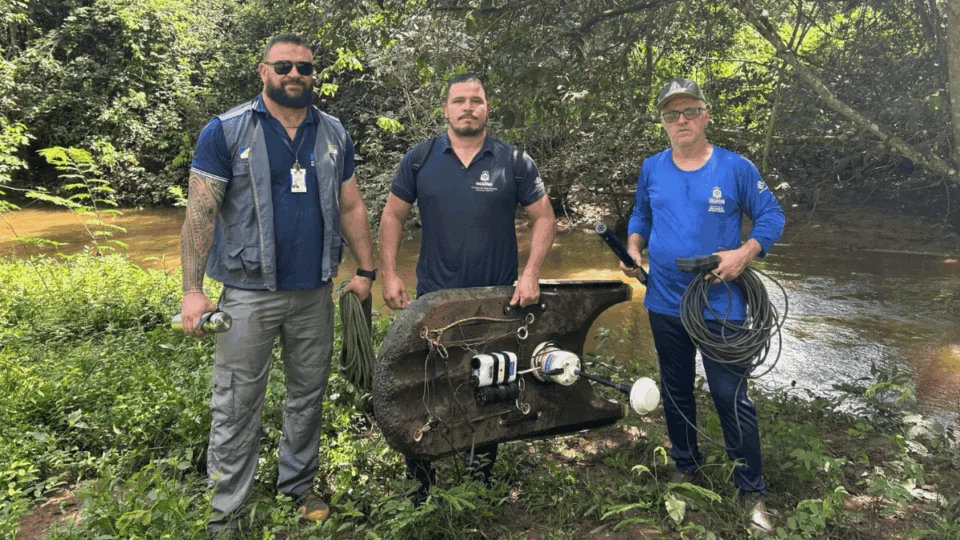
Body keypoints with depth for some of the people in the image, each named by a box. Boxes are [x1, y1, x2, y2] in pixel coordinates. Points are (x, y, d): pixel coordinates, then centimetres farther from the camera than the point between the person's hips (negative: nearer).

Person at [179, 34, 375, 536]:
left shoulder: (334, 135, 8)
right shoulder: (226, 131, -4)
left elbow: (351, 208, 12)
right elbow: (201, 212, -8)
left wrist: (365, 270, 6)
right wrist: (192, 289, -14)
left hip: (315, 291, 4)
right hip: (249, 292, -3)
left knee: (308, 395, 14)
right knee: (236, 404, 4)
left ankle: (299, 484, 32)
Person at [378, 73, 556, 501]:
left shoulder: (515, 162, -1)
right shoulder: (419, 160, 1)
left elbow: (544, 218, 2)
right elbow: (393, 216, 6)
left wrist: (531, 274, -9)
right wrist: (389, 276, -2)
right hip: (433, 299, 1)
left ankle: (483, 476, 33)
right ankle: (419, 480, 27)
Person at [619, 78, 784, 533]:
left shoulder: (735, 167, -6)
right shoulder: (652, 168, 3)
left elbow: (771, 216, -1)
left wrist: (745, 253, -18)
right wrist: (633, 247, -2)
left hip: (720, 305, -4)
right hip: (664, 304, 4)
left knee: (731, 396, -2)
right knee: (675, 392, 17)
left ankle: (752, 491, 16)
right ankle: (686, 466, 37)